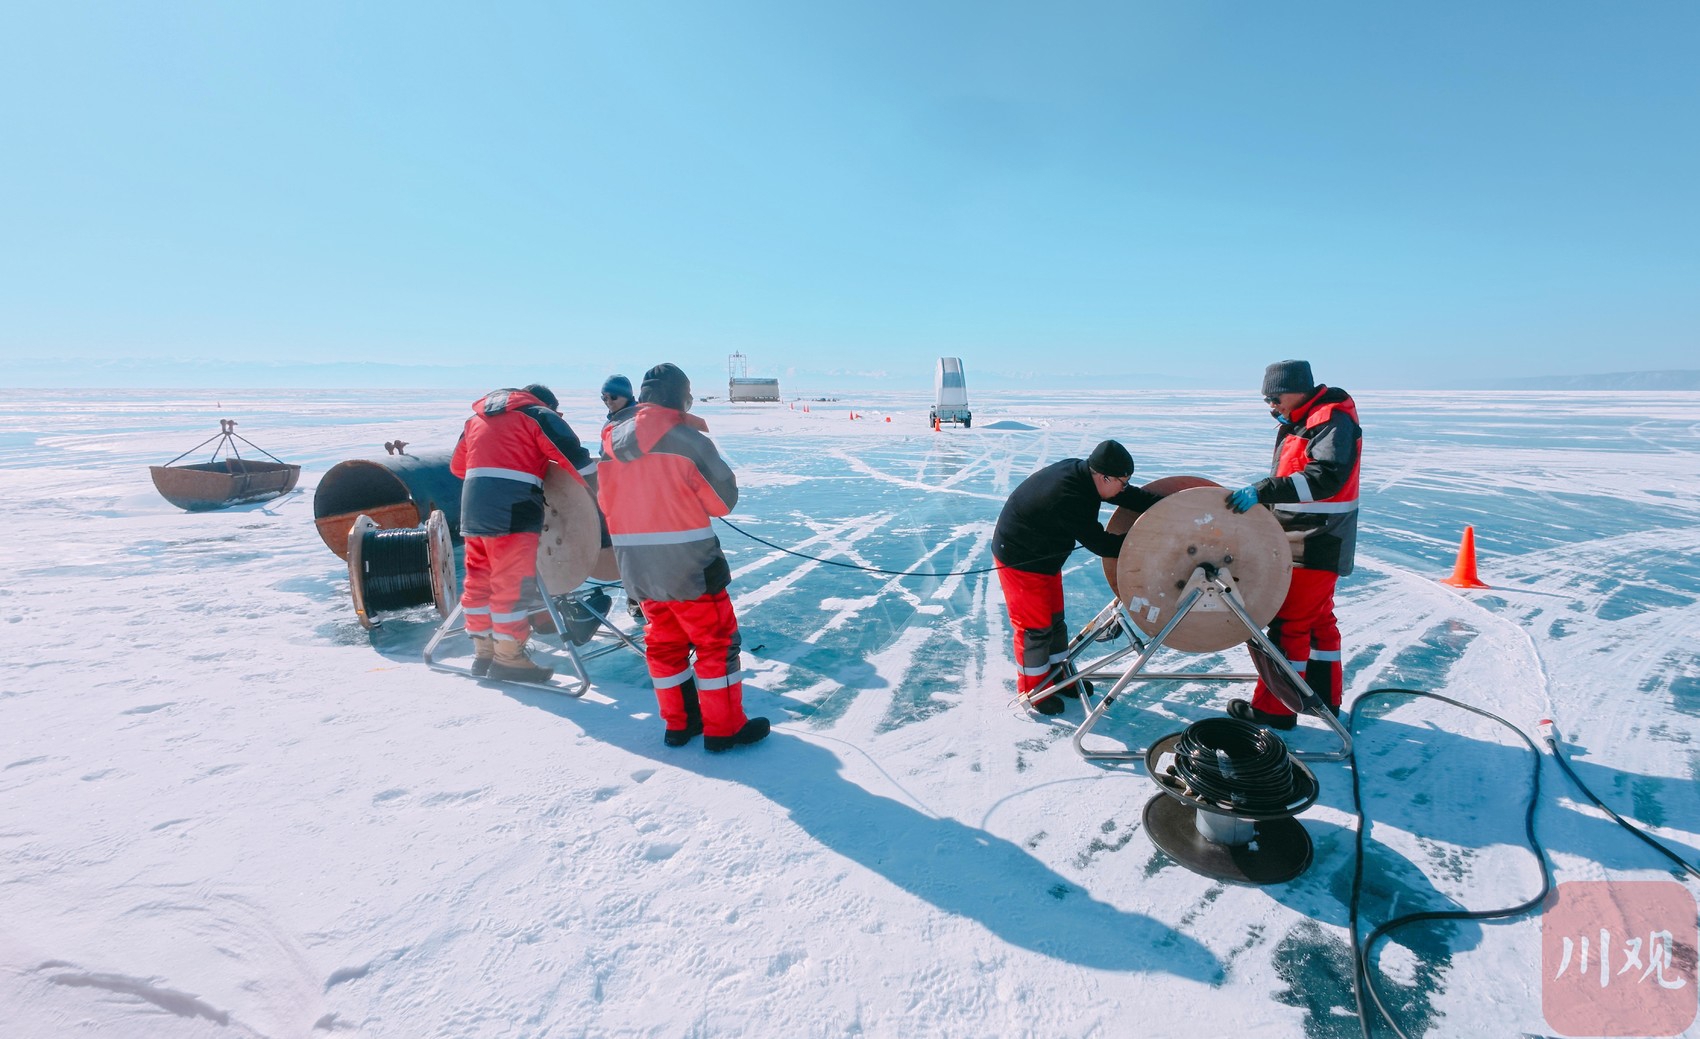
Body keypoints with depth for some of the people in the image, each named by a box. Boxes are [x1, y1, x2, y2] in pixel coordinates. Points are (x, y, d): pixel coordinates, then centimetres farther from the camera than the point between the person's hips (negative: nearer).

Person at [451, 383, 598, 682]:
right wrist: (594, 494, 9)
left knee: (479, 579, 13)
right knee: (512, 583, -3)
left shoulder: (477, 416, 24)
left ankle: (483, 651, 21)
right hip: (513, 510, -7)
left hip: (473, 508, 7)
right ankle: (508, 657, 1)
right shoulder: (540, 415, 4)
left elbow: (457, 465, 27)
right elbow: (577, 460, -3)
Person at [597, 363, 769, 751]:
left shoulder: (611, 439, 5)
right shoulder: (687, 438, -13)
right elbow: (724, 500, -8)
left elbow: (607, 503, 13)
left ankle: (679, 722, 27)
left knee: (664, 640, 18)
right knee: (717, 639, 7)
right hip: (687, 563, -6)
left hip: (635, 565, 6)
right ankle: (724, 727, 13)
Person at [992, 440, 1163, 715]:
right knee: (1035, 626, 2)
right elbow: (1101, 544, -28)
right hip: (1019, 559, -9)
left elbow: (1132, 497, -1)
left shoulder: (1082, 472, -9)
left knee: (1055, 618, 19)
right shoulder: (1067, 498, -36)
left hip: (1043, 556, 9)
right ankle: (1032, 690, 20)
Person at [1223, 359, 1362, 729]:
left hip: (1315, 544, -10)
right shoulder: (1299, 423, 15)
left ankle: (1274, 709, 1)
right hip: (1303, 541, 10)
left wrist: (1264, 489, -37)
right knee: (1318, 619, 18)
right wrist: (1260, 497, 12)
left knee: (1288, 623, -6)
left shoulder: (1332, 420, -16)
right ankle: (1325, 698, 31)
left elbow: (1328, 476, -31)